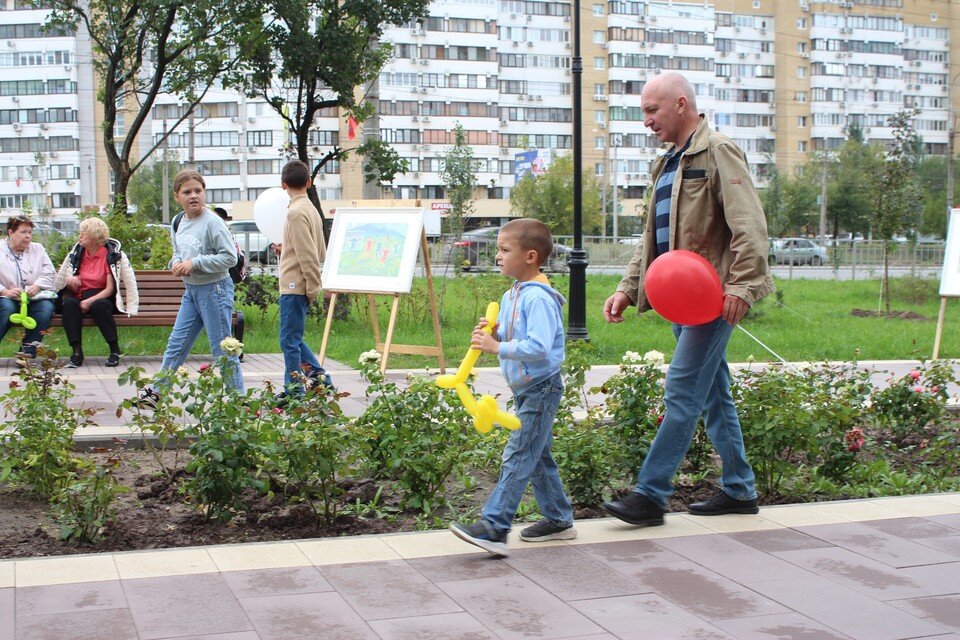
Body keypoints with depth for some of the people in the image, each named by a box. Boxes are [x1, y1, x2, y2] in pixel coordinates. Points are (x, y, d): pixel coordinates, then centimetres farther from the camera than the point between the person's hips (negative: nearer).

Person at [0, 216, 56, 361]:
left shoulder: (37, 249, 18)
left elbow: (49, 273, 7)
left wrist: (37, 286, -12)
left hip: (35, 297, 2)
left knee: (46, 307, -30)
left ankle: (27, 352, -25)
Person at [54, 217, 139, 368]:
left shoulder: (111, 254, -2)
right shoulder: (77, 252, 11)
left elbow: (110, 289, -8)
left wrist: (90, 301, -22)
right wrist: (69, 282, -11)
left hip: (102, 298, -3)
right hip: (81, 298, 3)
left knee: (99, 305, -37)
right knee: (69, 304, -30)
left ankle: (115, 350, -25)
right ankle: (77, 352, -34)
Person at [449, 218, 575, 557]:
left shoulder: (538, 298, -20)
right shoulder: (511, 296, 11)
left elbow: (539, 348, -30)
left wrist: (498, 348, -27)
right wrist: (492, 334, -2)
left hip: (541, 389, -10)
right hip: (526, 389, 10)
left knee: (517, 457, -11)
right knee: (537, 457, 16)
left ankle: (493, 527, -13)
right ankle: (559, 519, 26)